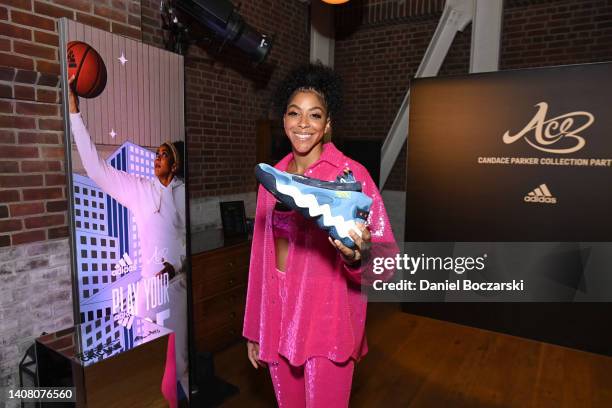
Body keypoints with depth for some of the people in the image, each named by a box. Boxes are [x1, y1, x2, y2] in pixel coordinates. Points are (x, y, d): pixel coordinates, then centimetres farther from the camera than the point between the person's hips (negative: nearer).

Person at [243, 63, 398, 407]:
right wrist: (254, 329, 11)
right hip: (277, 321, 5)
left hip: (327, 325, -4)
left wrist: (359, 256, -38)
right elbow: (262, 253, 7)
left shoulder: (350, 174, -12)